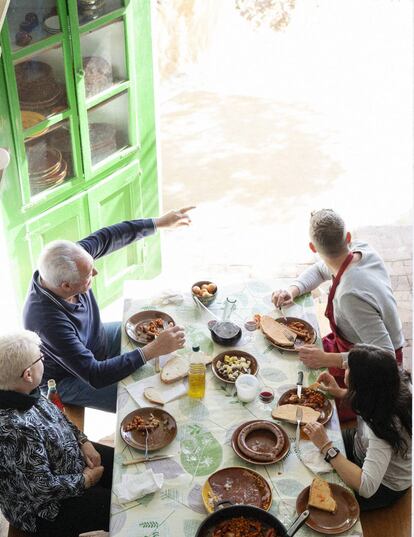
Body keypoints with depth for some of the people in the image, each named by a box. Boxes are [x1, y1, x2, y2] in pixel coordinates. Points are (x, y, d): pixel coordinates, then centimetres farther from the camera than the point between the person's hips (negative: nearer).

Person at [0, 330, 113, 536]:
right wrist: (86, 480, -15)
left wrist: (84, 442, -3)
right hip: (44, 508, -8)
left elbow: (57, 416, 8)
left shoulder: (25, 393, -13)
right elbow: (44, 489, -30)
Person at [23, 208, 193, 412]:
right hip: (70, 378, -7)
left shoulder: (69, 262, -24)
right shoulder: (47, 320, -42)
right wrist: (153, 350, -40)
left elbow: (106, 238, -4)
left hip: (95, 338, 8)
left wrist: (160, 222, -1)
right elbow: (94, 376, -38)